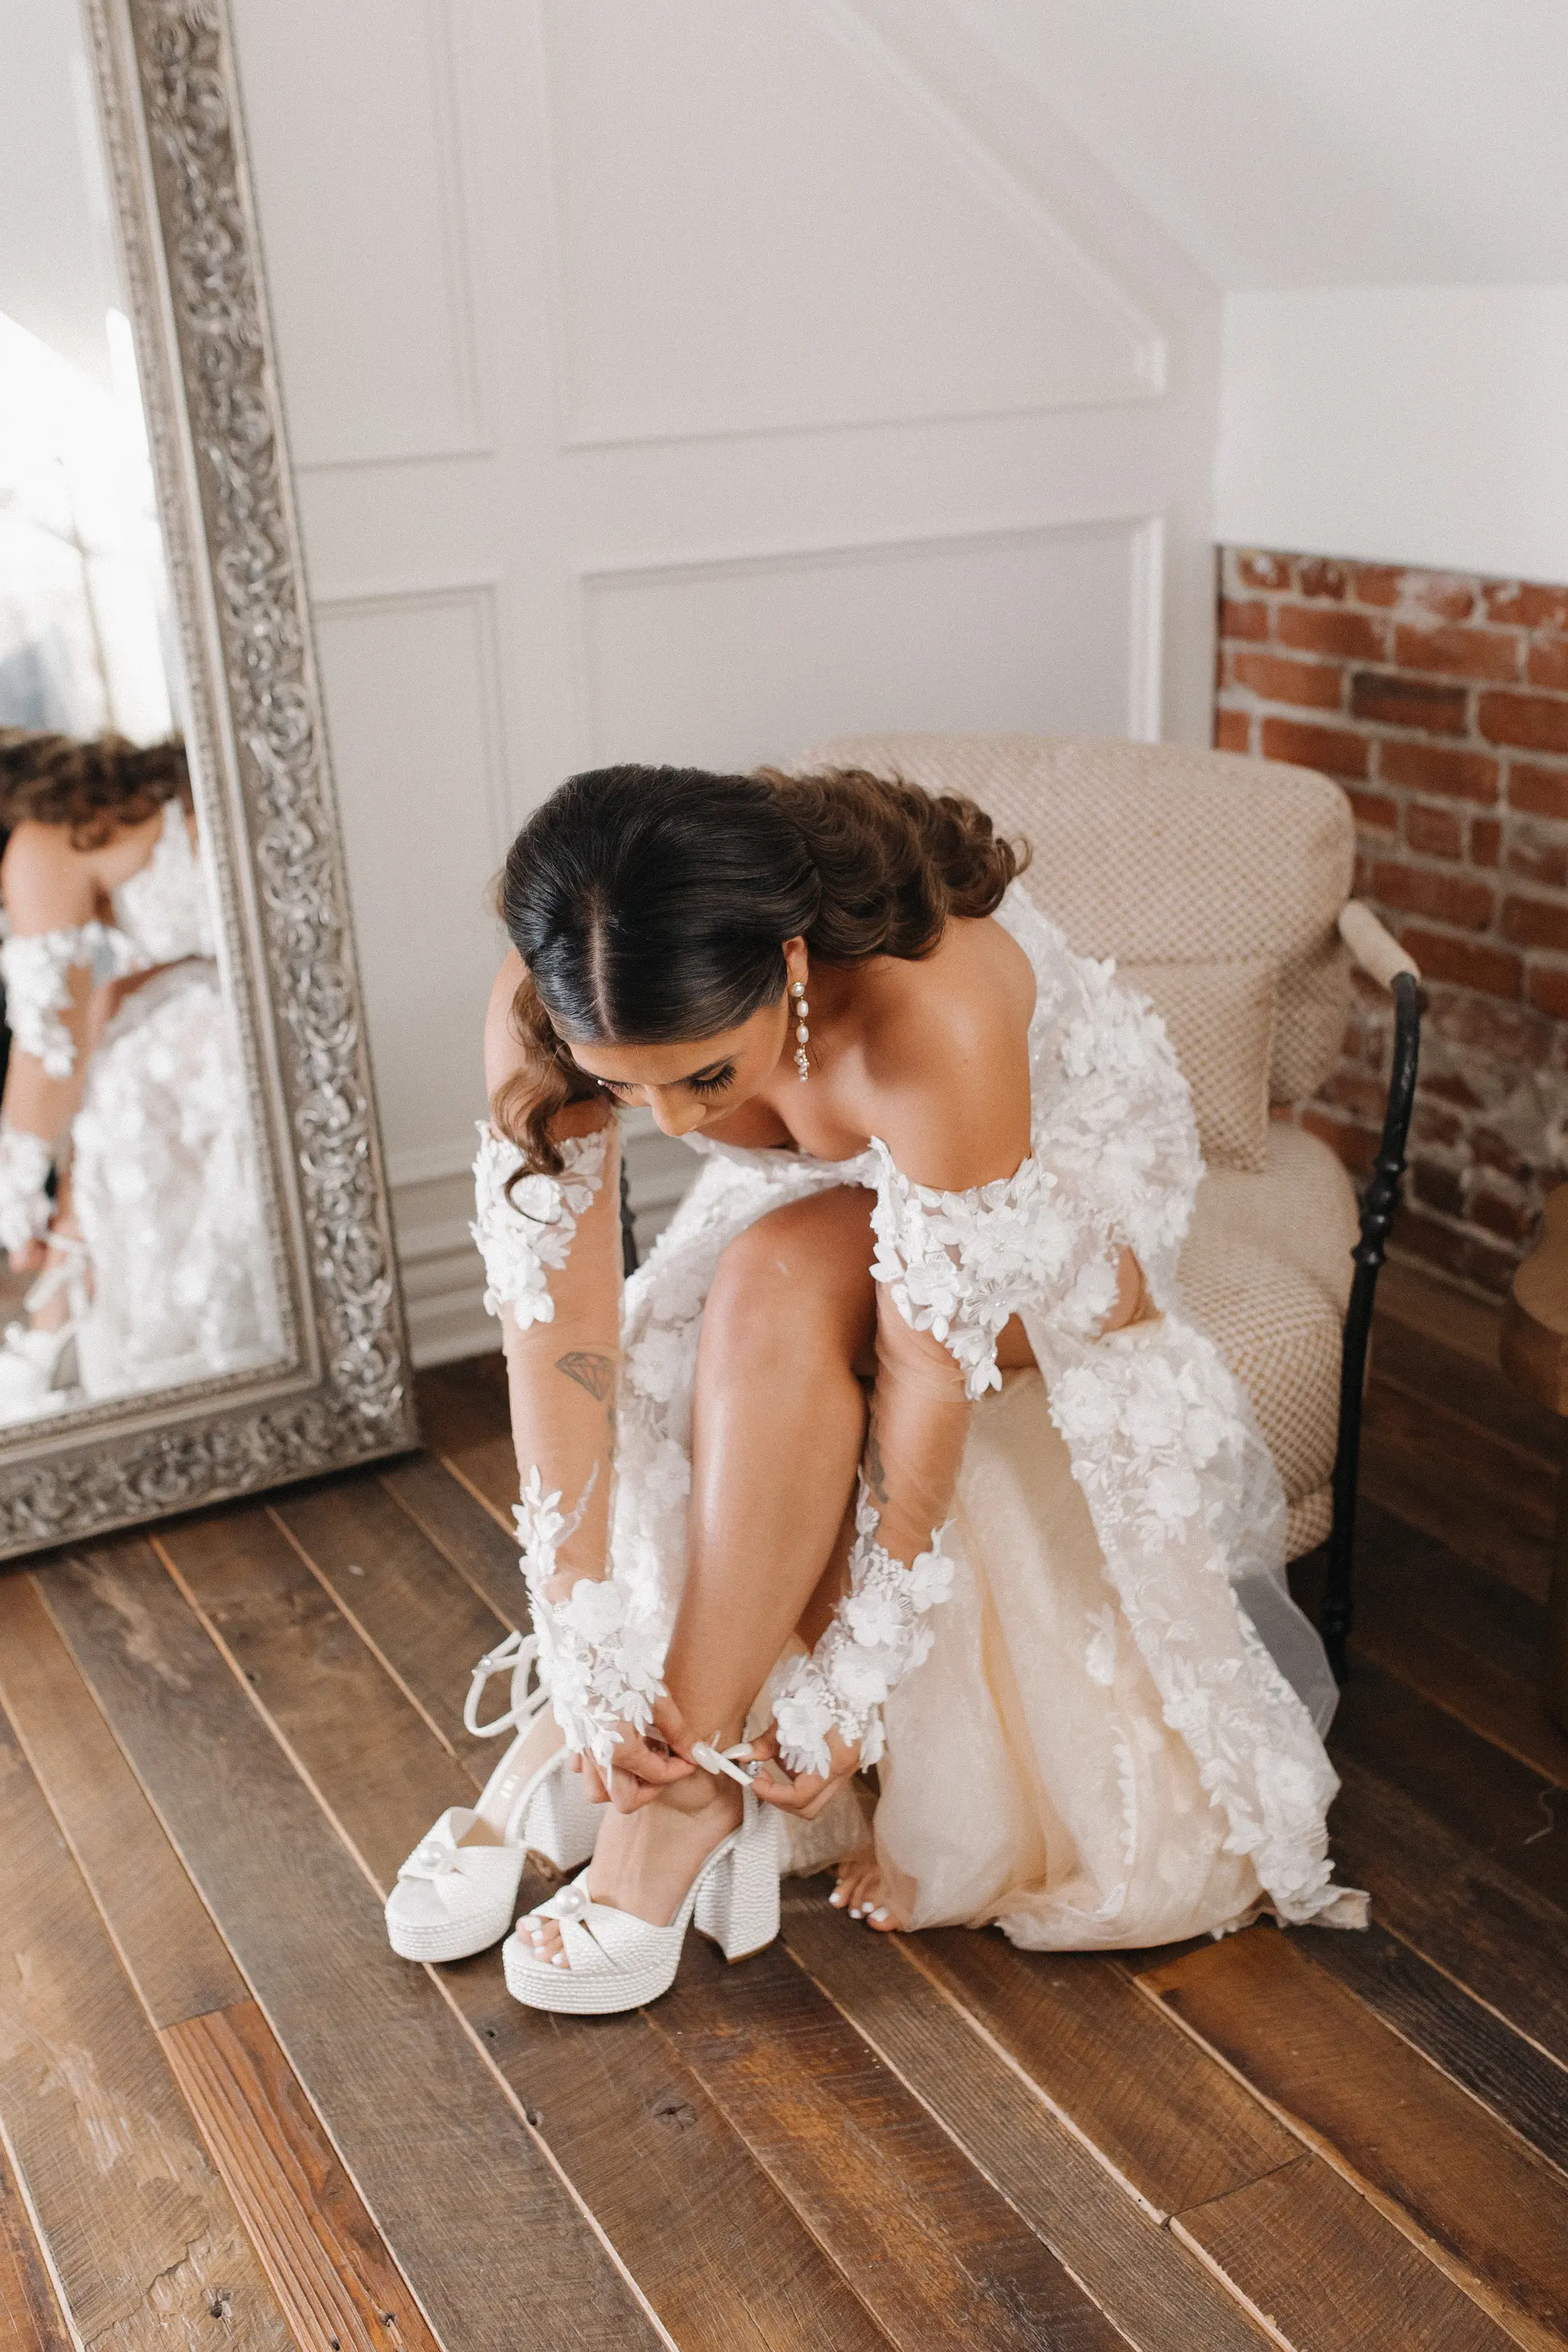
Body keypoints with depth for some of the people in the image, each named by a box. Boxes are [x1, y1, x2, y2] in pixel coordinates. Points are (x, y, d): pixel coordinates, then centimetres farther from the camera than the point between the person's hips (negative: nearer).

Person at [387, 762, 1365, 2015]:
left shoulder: (935, 1018, -41)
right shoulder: (556, 1016, -28)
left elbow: (935, 1364, -34)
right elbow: (556, 1329, -26)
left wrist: (849, 1681, -27)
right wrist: (586, 1654, -28)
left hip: (1059, 1199, -5)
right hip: (824, 1216, 5)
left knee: (786, 1281, -32)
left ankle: (688, 1779, -22)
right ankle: (564, 1740, 0)